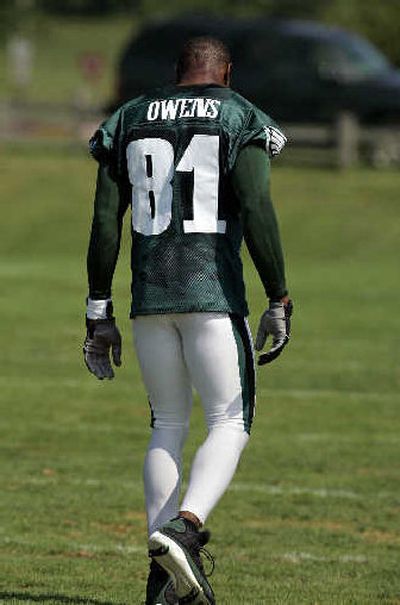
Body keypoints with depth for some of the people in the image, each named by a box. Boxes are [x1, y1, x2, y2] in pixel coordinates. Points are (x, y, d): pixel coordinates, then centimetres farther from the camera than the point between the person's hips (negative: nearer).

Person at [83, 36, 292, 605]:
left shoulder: (128, 122, 12)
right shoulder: (241, 120, 0)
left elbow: (105, 222, 9)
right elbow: (257, 213, -11)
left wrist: (99, 313, 12)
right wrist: (279, 302, -7)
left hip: (150, 297, 4)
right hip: (213, 291, -4)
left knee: (168, 426, 14)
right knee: (230, 423, 4)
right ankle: (183, 526, -22)